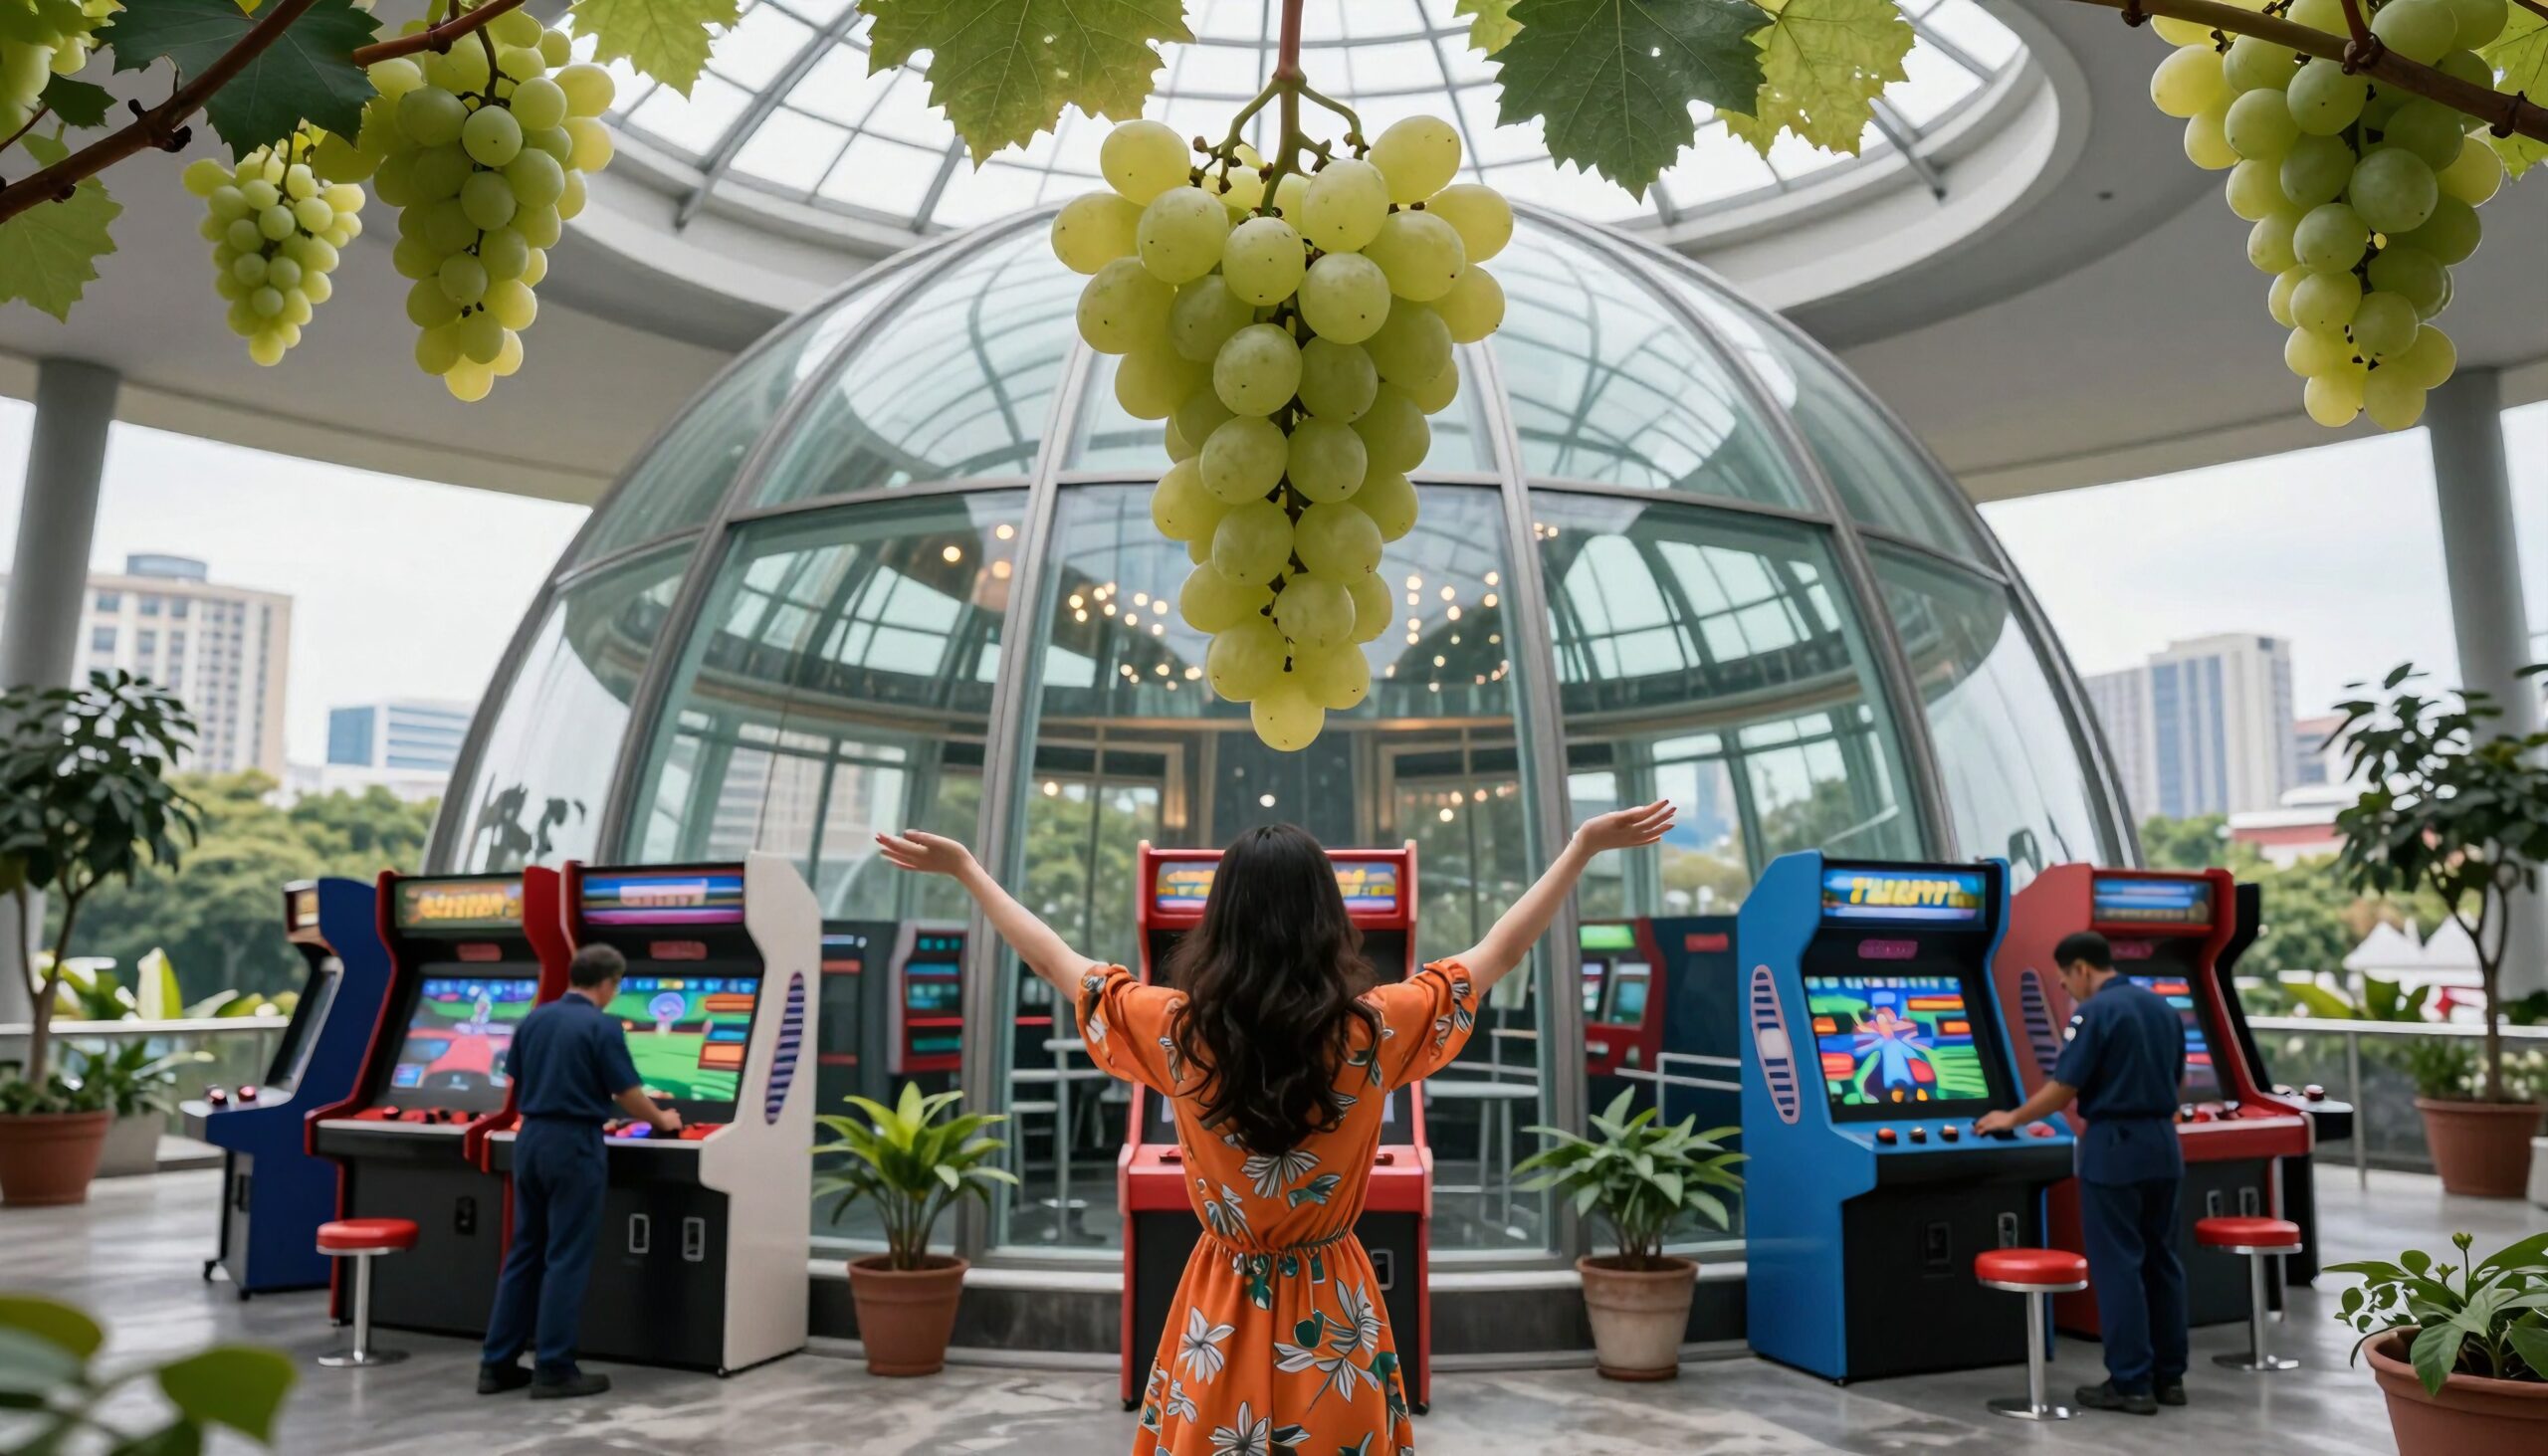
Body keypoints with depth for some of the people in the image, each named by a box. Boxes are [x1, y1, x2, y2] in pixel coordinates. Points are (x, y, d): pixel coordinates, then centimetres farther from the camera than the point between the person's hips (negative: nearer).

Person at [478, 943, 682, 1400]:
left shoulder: (534, 1020, 8)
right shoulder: (603, 1027, -12)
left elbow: (517, 1080, 15)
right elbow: (628, 1095, -10)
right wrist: (662, 1119, 8)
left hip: (530, 1139, 7)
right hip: (573, 1145, -7)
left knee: (524, 1253, 13)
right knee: (566, 1259, -1)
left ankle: (497, 1363, 17)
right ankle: (553, 1370, 3)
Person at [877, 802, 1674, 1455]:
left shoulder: (1178, 1030, -15)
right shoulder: (1375, 1029, -17)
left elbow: (1056, 964, -1)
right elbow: (1501, 952, -5)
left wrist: (967, 869, 11)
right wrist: (1585, 845, 5)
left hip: (1222, 1315, 1)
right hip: (1334, 1313, 0)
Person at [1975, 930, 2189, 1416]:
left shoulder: (2095, 1012, -14)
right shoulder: (2163, 1007, 10)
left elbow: (2064, 1088, -14)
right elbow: (2174, 1079, 16)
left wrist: (2012, 1118, 0)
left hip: (2115, 1148, -8)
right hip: (2162, 1143, 8)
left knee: (2118, 1266, -1)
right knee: (2161, 1260, 14)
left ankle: (2132, 1383, 3)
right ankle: (2169, 1376, 19)